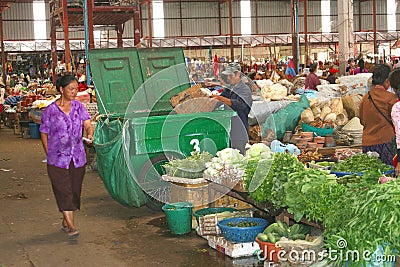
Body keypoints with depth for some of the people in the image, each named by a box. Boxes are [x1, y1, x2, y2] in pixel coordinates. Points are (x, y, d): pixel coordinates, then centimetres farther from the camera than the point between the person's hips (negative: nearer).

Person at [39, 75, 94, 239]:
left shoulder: (78, 107, 4)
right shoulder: (50, 110, -5)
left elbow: (88, 124, -5)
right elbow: (44, 133, 2)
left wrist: (90, 133, -28)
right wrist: (49, 154, -1)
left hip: (78, 158, 4)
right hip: (58, 159, -4)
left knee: (74, 190, 11)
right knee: (64, 191, -7)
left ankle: (65, 221, 28)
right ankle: (71, 226, -4)